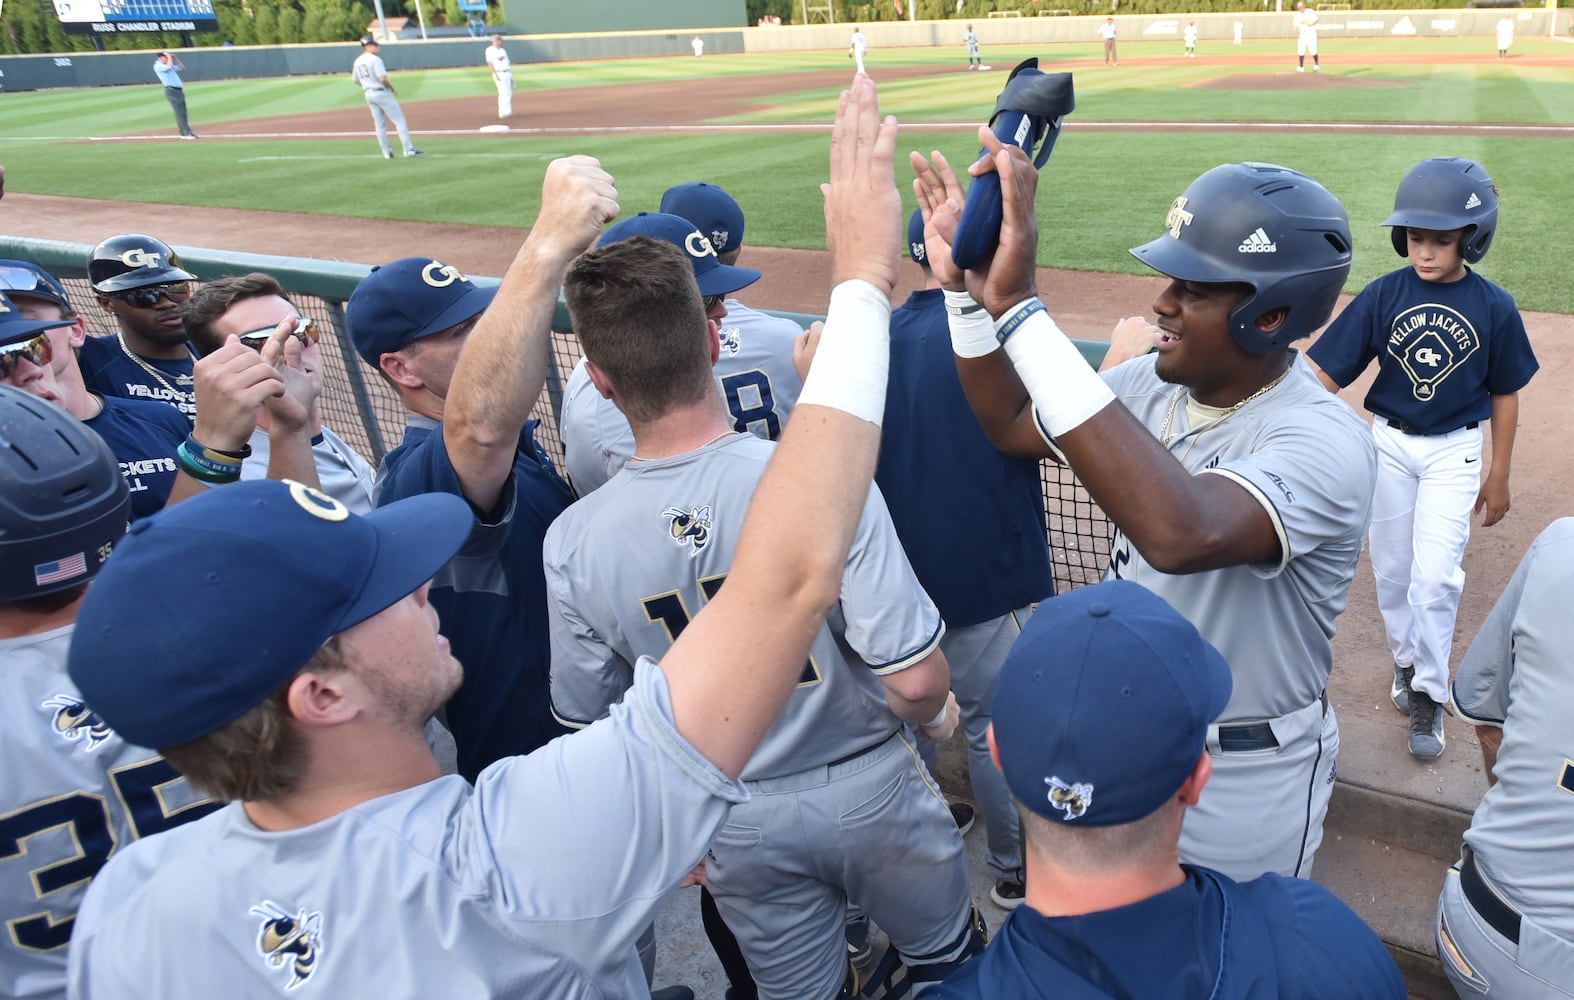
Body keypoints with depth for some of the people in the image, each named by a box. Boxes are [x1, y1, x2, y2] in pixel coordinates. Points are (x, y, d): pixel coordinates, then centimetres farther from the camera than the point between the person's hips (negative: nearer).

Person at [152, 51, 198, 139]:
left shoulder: (167, 65, 24)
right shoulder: (158, 66, -4)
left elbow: (182, 68, 24)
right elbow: (169, 67, -23)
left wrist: (175, 58, 14)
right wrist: (169, 57, -7)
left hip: (179, 90, 9)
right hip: (171, 90, -9)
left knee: (183, 113, 8)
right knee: (180, 112, -14)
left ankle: (184, 133, 12)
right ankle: (187, 133, -19)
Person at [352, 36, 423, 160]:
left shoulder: (357, 62, 10)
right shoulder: (375, 59, -14)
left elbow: (355, 80, 15)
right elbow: (383, 78, -21)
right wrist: (393, 89, -7)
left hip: (368, 94, 8)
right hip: (381, 93, -8)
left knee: (380, 124, 12)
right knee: (399, 120, -4)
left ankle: (386, 153, 12)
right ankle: (409, 150, -10)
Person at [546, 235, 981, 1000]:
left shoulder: (573, 543, -18)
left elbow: (593, 728, -5)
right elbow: (916, 680, -26)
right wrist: (936, 715, -1)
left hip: (735, 828, 2)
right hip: (867, 791, -2)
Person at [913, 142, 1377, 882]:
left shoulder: (1327, 443, -31)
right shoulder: (1154, 383, -9)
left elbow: (1182, 534, -51)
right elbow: (1011, 425, 1)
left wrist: (1019, 307, -53)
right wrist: (968, 289, -16)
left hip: (1244, 776, -6)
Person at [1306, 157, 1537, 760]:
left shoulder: (1494, 308, -10)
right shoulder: (1383, 295, -11)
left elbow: (1504, 394, 1)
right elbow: (1327, 373, -15)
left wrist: (1498, 475, 4)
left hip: (1454, 450, -1)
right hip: (1390, 443, 2)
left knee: (1434, 576, -6)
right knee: (1391, 570, 11)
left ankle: (1428, 694, 13)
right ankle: (1406, 662, 36)